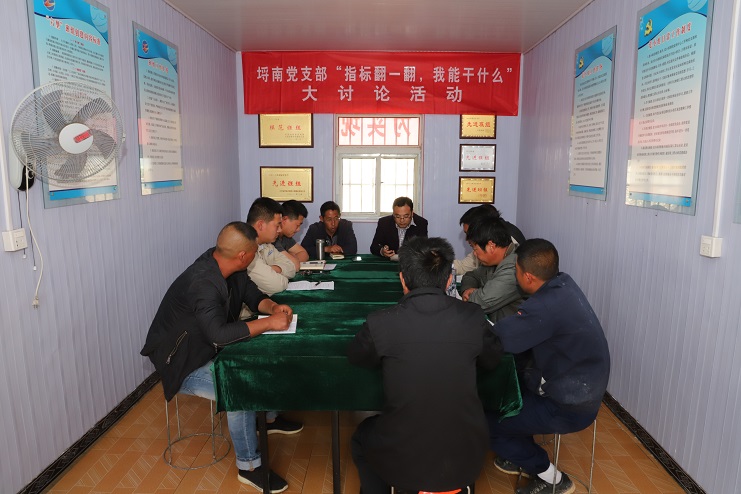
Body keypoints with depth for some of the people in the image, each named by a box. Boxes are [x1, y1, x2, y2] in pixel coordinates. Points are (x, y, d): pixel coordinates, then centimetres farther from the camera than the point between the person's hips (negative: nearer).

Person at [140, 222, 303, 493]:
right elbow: (219, 334, -42)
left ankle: (270, 417, 31)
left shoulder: (228, 266, -9)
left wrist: (273, 307, -16)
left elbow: (252, 293, 5)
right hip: (183, 363, -9)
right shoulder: (202, 282, -34)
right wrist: (268, 323, -35)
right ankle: (249, 466, -6)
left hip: (211, 348, 9)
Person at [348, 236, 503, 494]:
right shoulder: (472, 317, -12)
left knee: (362, 437, 30)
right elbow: (492, 360, 8)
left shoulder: (381, 323, -18)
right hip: (466, 460, 3)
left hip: (403, 461, -2)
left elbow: (355, 356, 4)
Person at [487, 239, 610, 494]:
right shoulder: (564, 283, -5)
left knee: (486, 420, 0)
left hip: (570, 408, -9)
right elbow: (519, 327, 3)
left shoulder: (545, 307, -33)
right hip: (583, 388, 9)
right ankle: (521, 456, 34)